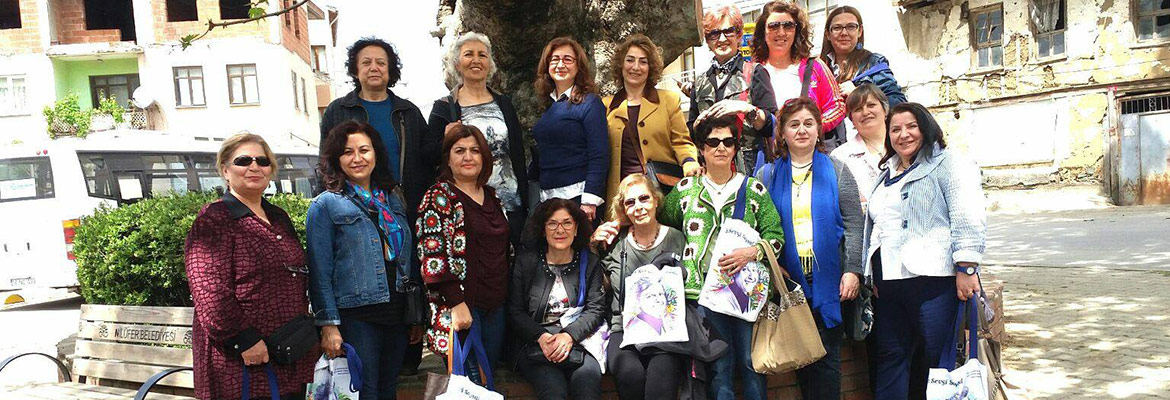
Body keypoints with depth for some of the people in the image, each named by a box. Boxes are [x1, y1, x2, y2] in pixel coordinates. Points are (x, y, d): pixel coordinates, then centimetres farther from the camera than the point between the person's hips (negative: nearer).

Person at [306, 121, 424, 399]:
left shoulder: (393, 198, 12)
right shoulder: (325, 205, -3)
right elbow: (319, 272, -7)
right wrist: (328, 324, -13)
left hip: (398, 313, 5)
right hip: (356, 317, -5)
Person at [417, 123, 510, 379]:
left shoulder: (491, 195, 13)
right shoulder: (438, 198, -7)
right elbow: (433, 257, -14)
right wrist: (457, 303, -19)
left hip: (496, 304, 7)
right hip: (461, 305, -6)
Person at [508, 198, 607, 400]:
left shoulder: (589, 264, 11)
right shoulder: (525, 262, 10)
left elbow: (595, 309, 3)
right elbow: (515, 311, 5)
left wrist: (569, 335, -15)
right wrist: (541, 337, -12)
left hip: (578, 340, 1)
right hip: (534, 344, -1)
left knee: (588, 377, -30)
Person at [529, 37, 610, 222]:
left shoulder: (590, 104, -6)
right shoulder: (547, 104, 14)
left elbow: (599, 156, -13)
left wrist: (590, 200, -19)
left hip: (577, 196, -6)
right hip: (546, 196, 6)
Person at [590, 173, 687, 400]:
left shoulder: (676, 239, 7)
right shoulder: (615, 242, 10)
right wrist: (594, 243, 6)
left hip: (666, 330, -1)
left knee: (660, 380, -31)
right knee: (631, 374, -30)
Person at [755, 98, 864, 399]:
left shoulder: (836, 171, 6)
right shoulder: (768, 176, 8)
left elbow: (853, 224, 2)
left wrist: (853, 271, -7)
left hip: (828, 279, -1)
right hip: (788, 280, 1)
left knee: (826, 356, 2)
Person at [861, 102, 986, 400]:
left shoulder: (947, 164, 0)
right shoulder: (887, 173, 22)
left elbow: (969, 218, -11)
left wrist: (966, 267, -18)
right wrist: (873, 276, 22)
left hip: (933, 278, -7)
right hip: (889, 283, 7)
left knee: (941, 357, -3)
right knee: (890, 355, 10)